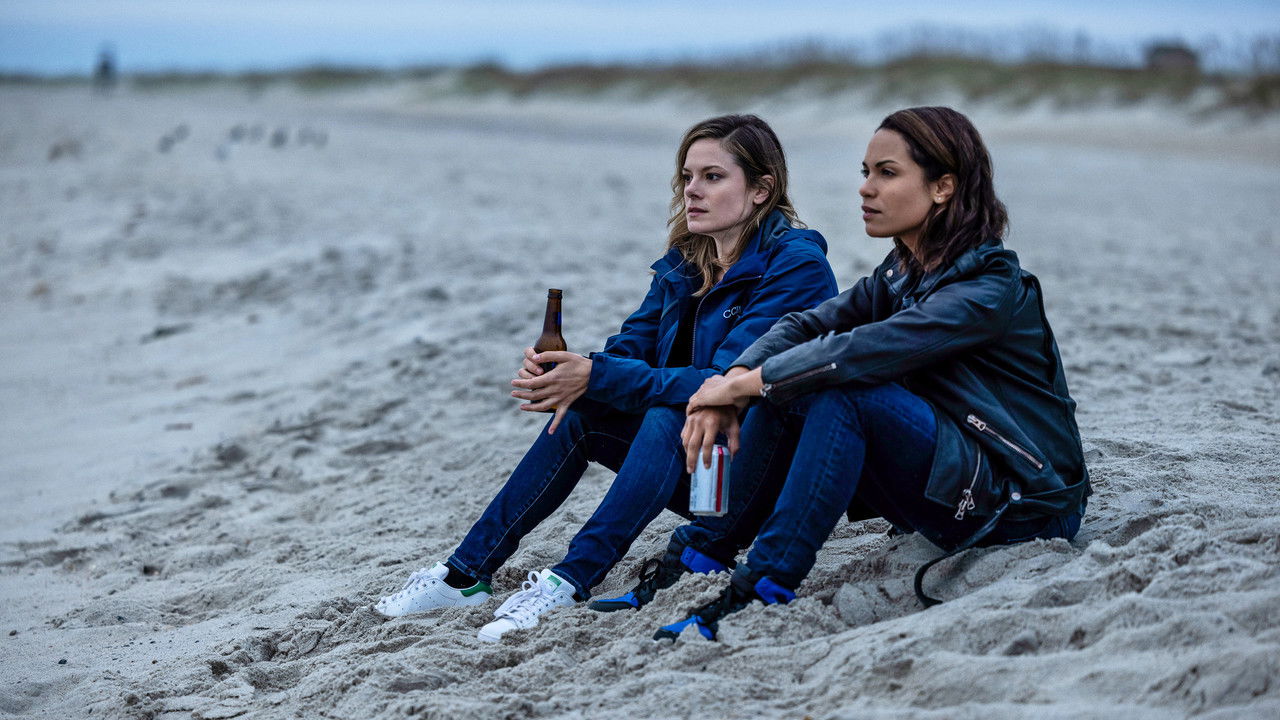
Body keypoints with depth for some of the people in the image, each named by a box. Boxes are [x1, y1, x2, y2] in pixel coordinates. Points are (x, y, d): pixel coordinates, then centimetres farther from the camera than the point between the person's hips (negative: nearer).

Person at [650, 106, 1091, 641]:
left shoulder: (993, 287, -20)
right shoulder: (902, 274, 6)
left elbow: (871, 349, -31)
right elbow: (809, 324, -3)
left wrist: (746, 382, -26)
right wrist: (732, 382, -22)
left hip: (1024, 506, -8)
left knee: (844, 393, -28)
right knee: (785, 385, -5)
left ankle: (762, 589, -28)